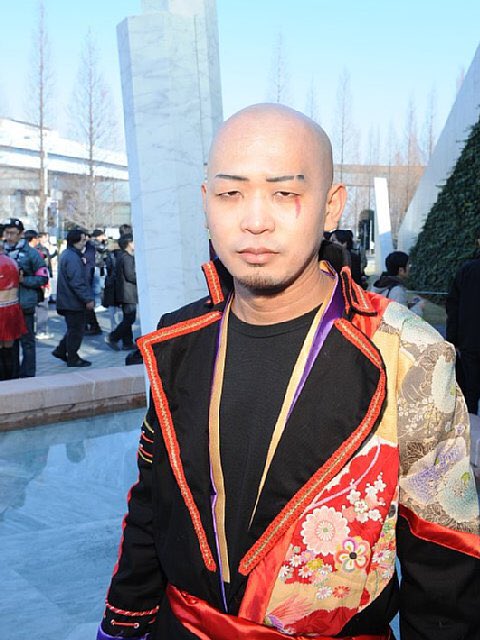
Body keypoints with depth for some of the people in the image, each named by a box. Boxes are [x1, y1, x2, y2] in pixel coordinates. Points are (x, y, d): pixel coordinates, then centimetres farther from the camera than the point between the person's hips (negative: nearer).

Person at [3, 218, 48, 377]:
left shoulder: (31, 253, -3)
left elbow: (43, 278, -2)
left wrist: (24, 280, -13)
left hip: (25, 306, -4)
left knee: (27, 342, 2)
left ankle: (28, 375, 10)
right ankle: (12, 375, 22)